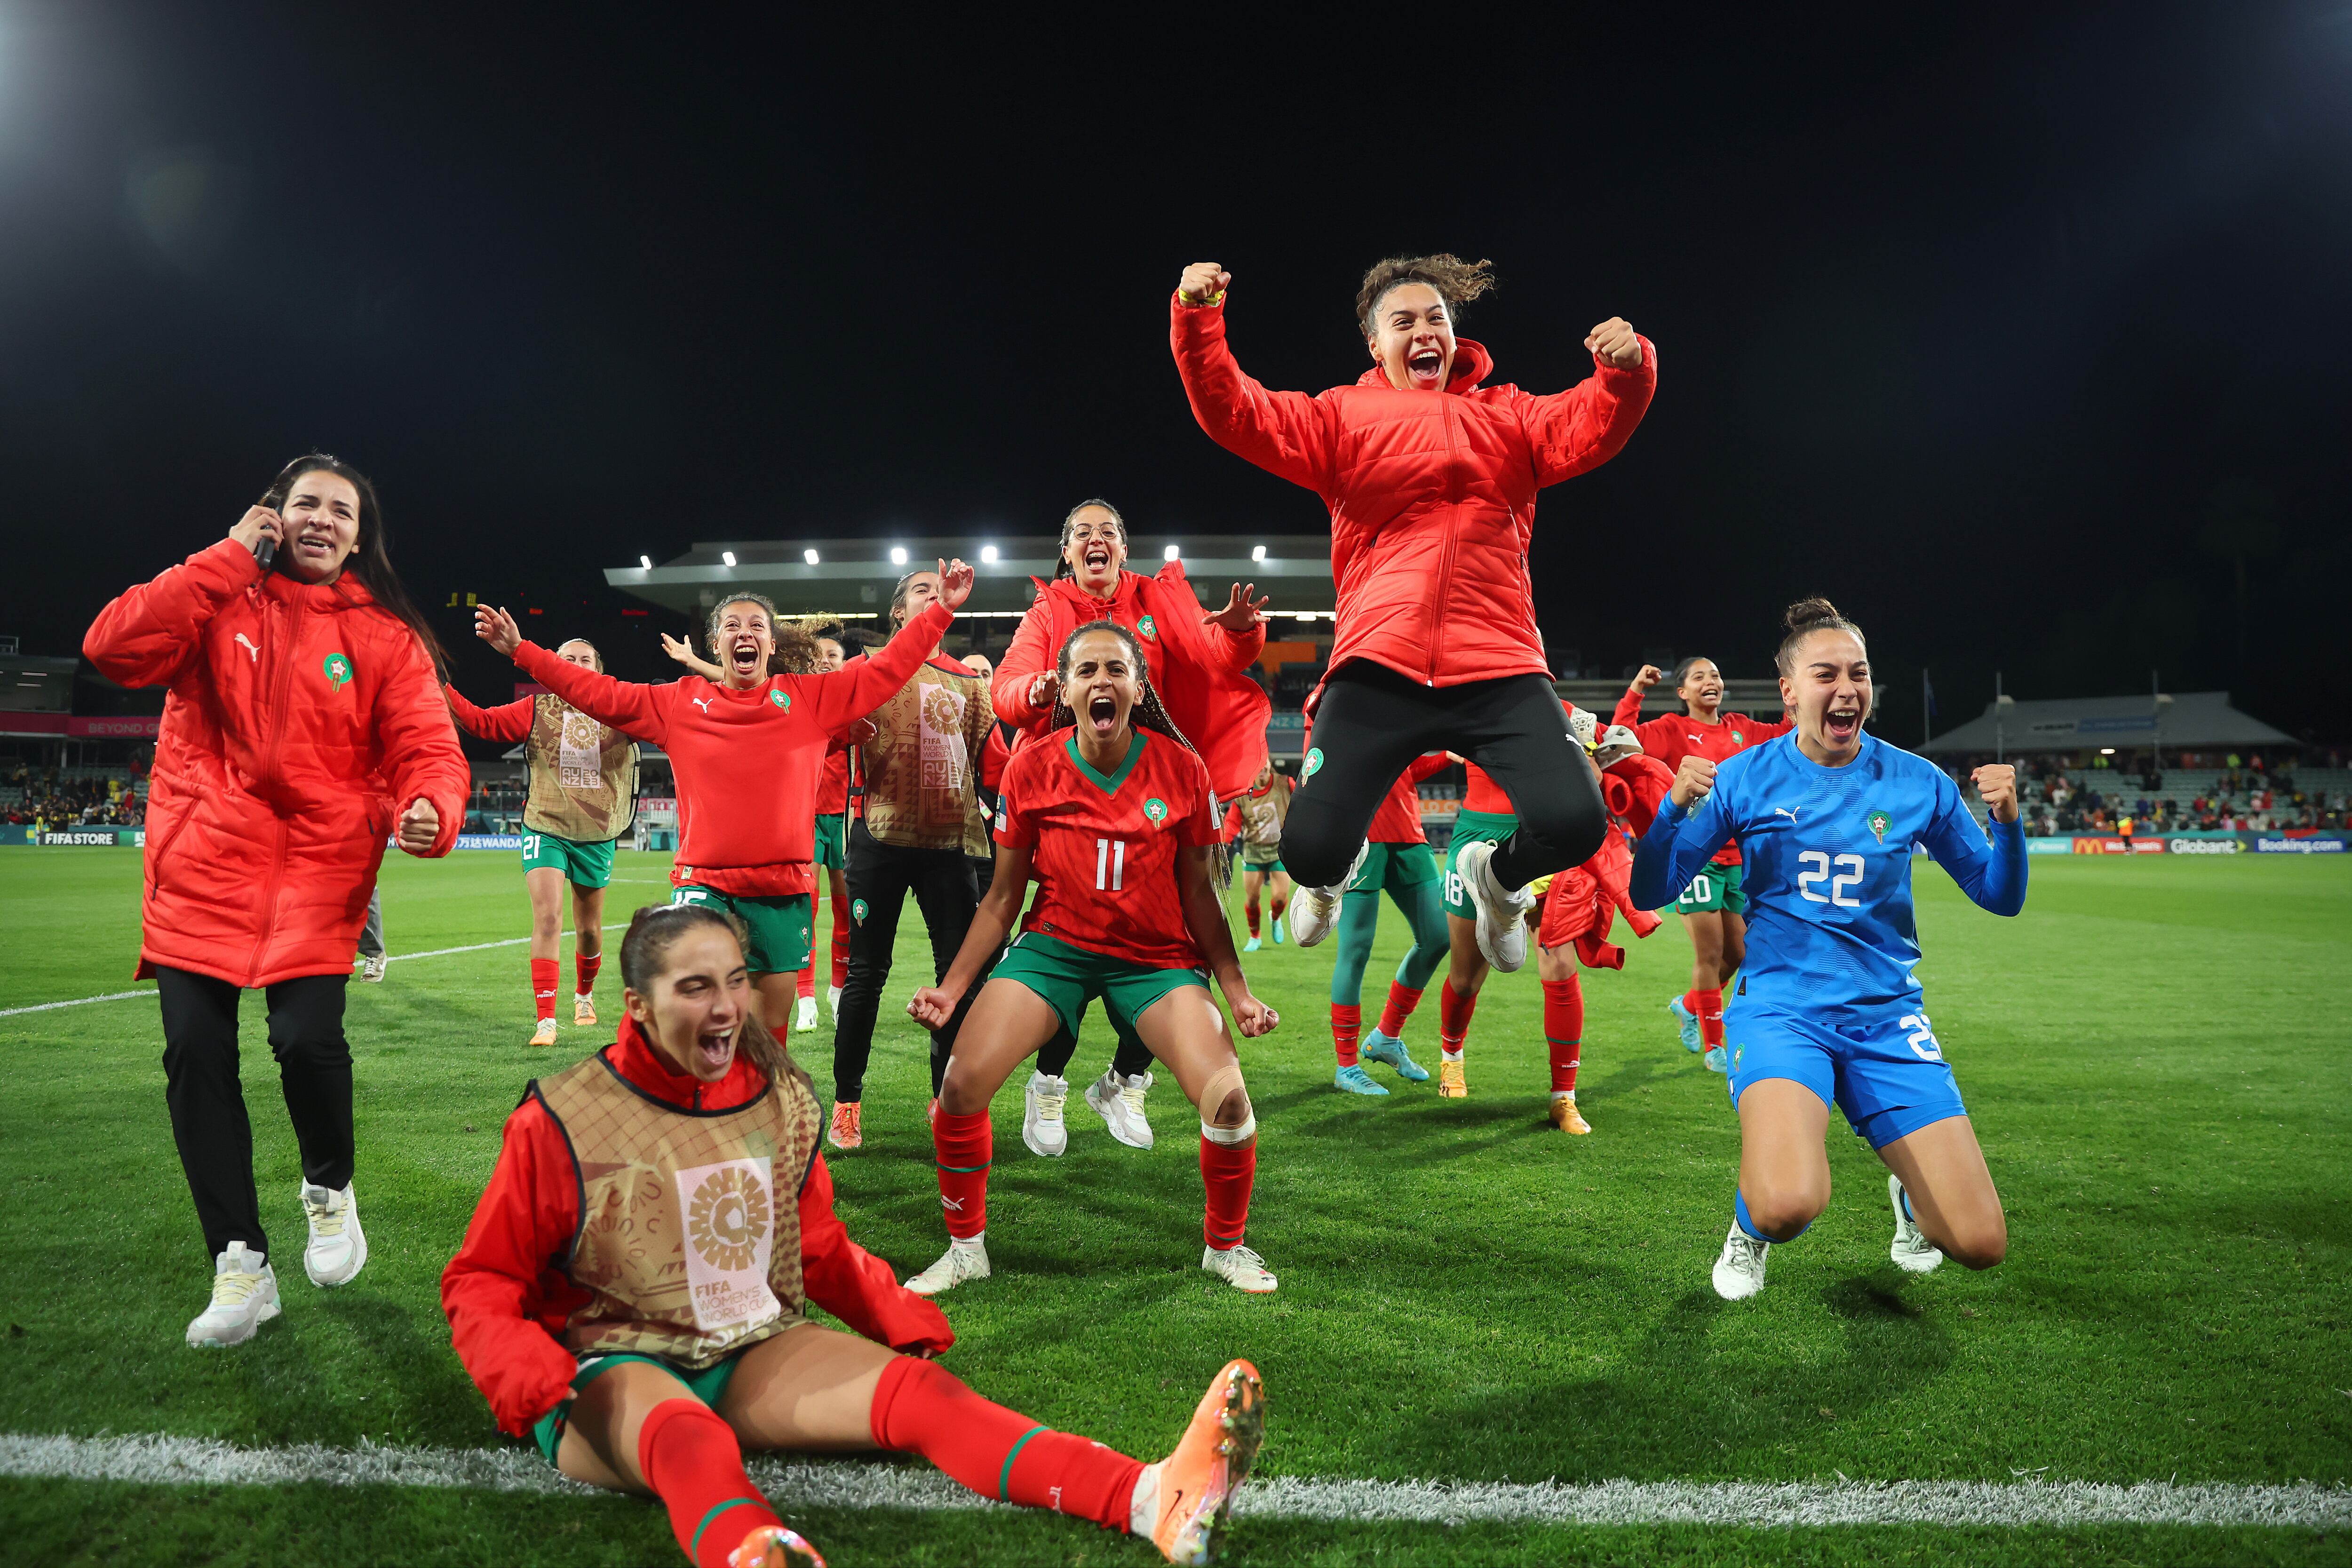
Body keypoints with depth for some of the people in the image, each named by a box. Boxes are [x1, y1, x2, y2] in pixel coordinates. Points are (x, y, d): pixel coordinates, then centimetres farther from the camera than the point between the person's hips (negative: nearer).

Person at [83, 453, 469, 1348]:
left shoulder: (384, 635, 3)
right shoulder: (218, 598, 6)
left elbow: (426, 748, -3)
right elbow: (114, 648, -10)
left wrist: (429, 811, -26)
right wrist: (229, 560, -9)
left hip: (318, 867, -2)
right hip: (202, 863, 2)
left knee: (306, 1038, -16)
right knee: (196, 1054, 0)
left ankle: (330, 1189, 18)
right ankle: (241, 1265, 15)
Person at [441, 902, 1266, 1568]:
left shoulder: (781, 1100, 3)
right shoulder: (563, 1121, -9)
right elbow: (481, 1281, -2)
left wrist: (909, 1325, 5)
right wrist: (537, 1388, -20)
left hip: (754, 1352, 4)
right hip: (611, 1367, -4)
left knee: (919, 1386, -21)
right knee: (688, 1439, -38)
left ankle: (1156, 1501, -38)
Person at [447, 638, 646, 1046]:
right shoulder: (537, 710, 0)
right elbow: (480, 721, -4)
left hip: (596, 835, 1)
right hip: (545, 829, -1)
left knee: (589, 928, 14)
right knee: (547, 917, -15)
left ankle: (584, 996, 42)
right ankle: (545, 1019, -11)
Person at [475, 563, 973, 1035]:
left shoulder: (811, 698, 6)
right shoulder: (680, 703, 8)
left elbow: (887, 669, 5)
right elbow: (599, 693, 9)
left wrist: (940, 611, -2)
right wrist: (522, 650, 5)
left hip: (783, 892, 1)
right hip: (703, 886, -1)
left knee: (771, 1032, 10)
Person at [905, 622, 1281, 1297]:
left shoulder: (1182, 768, -8)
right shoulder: (1032, 767, -7)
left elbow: (1198, 895, 1)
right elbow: (1003, 897, 1)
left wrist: (1238, 990, -5)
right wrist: (951, 985, -6)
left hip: (1157, 957, 0)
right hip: (1055, 945, 1)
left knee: (1228, 1098, -18)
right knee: (961, 1086, -15)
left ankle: (1225, 1247, 13)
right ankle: (966, 1248, 13)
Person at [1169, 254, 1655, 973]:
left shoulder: (1508, 415, 19)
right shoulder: (1340, 417, 14)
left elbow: (1588, 428, 1)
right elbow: (1235, 413, 2)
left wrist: (1625, 370, -19)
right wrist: (1197, 319, -13)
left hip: (1500, 669, 2)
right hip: (1379, 670, -1)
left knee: (1574, 824, -16)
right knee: (1310, 849, -12)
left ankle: (1496, 874, 22)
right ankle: (1332, 878, 31)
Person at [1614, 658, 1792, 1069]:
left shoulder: (1741, 728, 12)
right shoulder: (1673, 730, -3)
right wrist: (1636, 690, -21)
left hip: (1738, 855, 6)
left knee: (1738, 953, 10)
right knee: (1710, 954, -3)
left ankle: (1689, 1005, 37)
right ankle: (1714, 1047, 11)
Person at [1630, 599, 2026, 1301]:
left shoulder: (1917, 783, 2)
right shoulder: (1745, 777, -3)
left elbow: (2001, 898, 9)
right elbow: (1650, 892, -3)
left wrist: (2007, 821, -12)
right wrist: (1675, 807, -22)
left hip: (1887, 1016, 3)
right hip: (1780, 1008, -2)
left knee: (1981, 1243, -5)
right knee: (1789, 1207, -29)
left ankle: (1908, 1189, 31)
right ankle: (1751, 1223, 9)